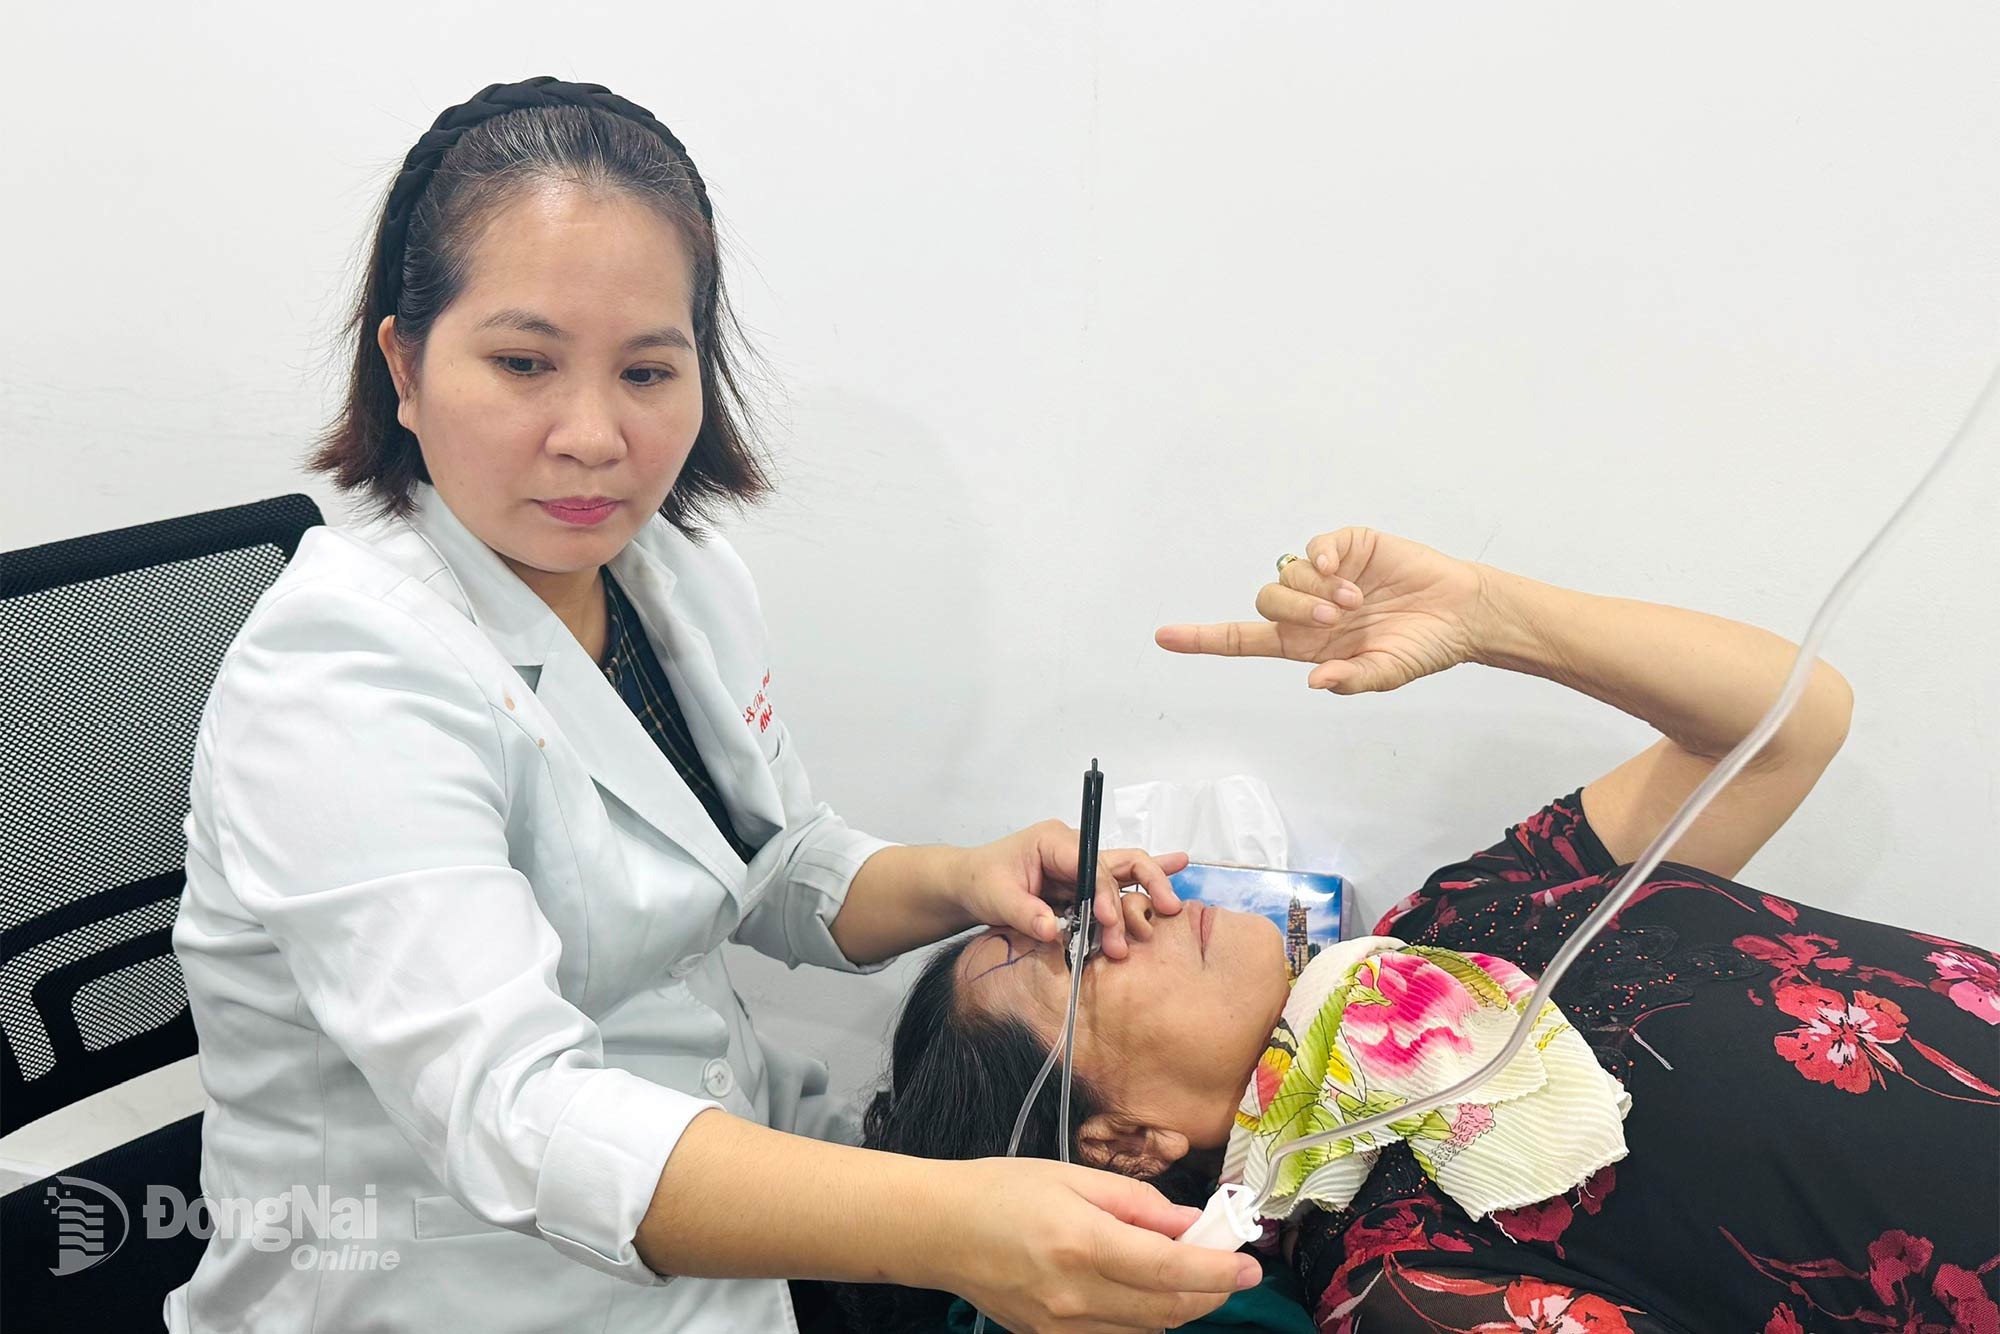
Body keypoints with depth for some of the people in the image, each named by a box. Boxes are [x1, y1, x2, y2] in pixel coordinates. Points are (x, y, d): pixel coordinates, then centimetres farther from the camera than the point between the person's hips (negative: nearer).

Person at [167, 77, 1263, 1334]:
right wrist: (953, 1224, -45)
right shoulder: (339, 673, -22)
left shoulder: (687, 574, 0)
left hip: (728, 1161, 6)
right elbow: (509, 1113, -33)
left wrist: (960, 882, -9)